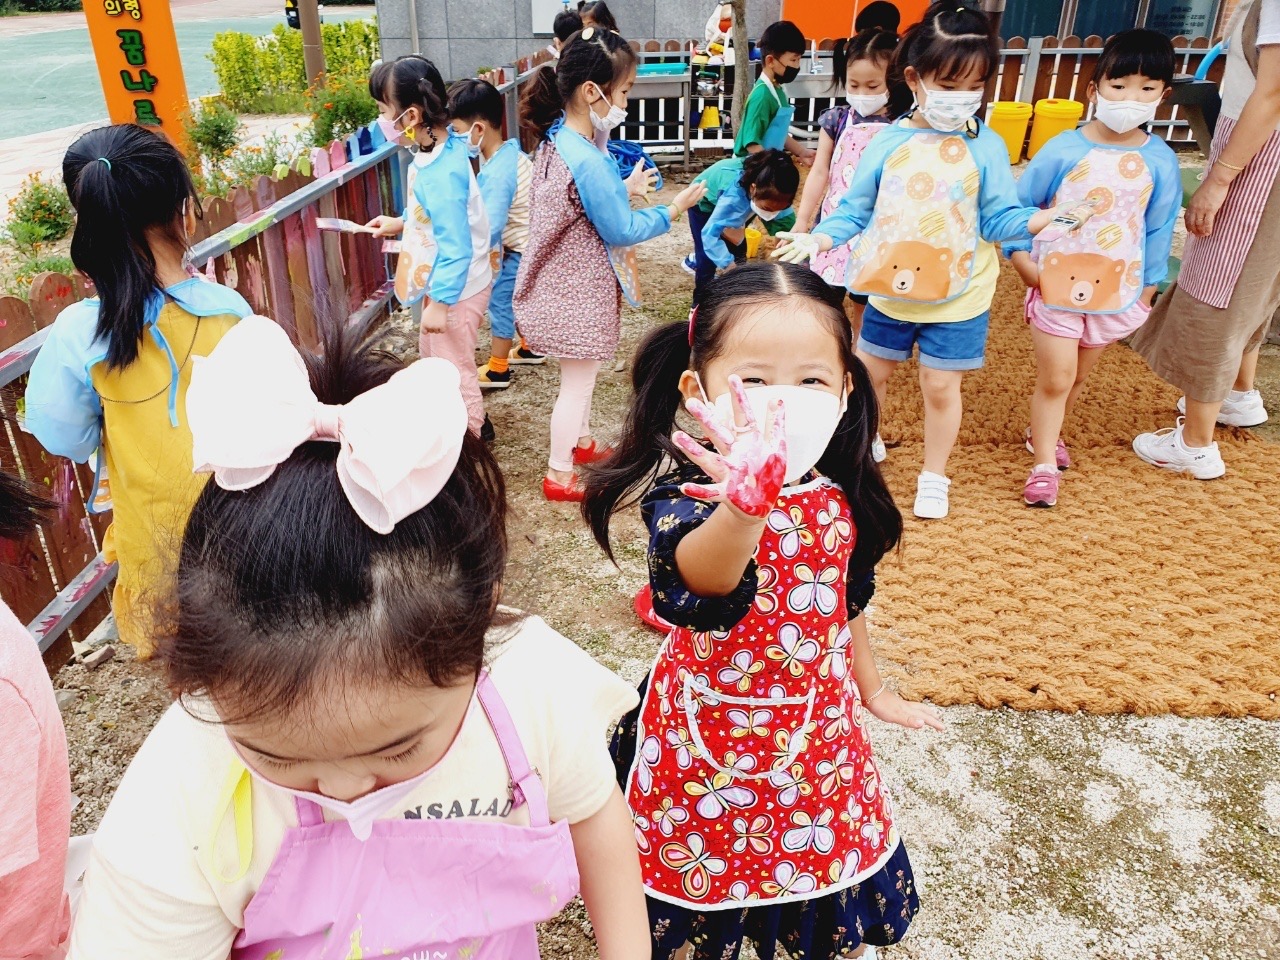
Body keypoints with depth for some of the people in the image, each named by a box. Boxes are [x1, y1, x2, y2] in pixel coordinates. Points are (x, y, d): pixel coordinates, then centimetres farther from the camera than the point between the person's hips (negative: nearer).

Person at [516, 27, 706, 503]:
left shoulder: (556, 139, 0)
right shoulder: (588, 162, -29)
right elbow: (622, 231, -20)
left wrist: (624, 190, 13)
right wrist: (673, 209, -9)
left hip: (564, 284, 9)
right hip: (579, 294, -9)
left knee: (579, 376, 26)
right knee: (578, 382, 7)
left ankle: (582, 444, 46)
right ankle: (559, 476, 22)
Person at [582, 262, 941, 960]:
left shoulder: (838, 496, -9)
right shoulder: (683, 491, -27)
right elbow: (699, 576, -51)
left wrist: (875, 692, 20)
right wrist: (746, 505, -71)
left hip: (820, 725, 5)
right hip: (712, 734, -4)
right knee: (705, 874, 18)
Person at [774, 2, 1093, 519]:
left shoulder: (987, 147, -8)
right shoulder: (887, 143, -6)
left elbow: (999, 218, -7)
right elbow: (856, 210, -1)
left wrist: (1048, 218, -24)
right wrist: (817, 239, -17)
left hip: (957, 297, -2)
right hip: (891, 290, 2)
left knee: (941, 387, 6)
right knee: (870, 372, 16)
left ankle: (933, 476, 26)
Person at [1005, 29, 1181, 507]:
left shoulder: (1160, 161, -5)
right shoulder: (1063, 150, -12)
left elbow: (1158, 231, 4)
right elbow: (1017, 206, -3)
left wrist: (1146, 292, 6)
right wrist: (1024, 263, -10)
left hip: (1116, 292, 3)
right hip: (1056, 286, -3)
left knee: (1076, 377, 16)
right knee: (1054, 380, 1)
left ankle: (1043, 431, 39)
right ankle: (1044, 463, 14)